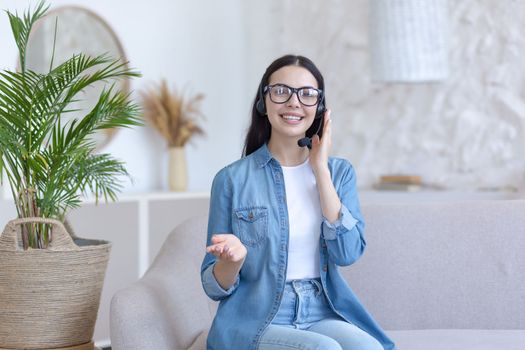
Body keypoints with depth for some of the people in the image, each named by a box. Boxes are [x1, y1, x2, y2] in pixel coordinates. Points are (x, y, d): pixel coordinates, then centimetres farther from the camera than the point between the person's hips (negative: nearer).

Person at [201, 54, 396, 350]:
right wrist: (232, 259, -21)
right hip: (256, 322, -3)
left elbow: (348, 253, -7)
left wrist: (321, 170, -6)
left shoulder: (340, 172, 10)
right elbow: (215, 287, 2)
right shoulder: (232, 179, 0)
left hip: (322, 315, 3)